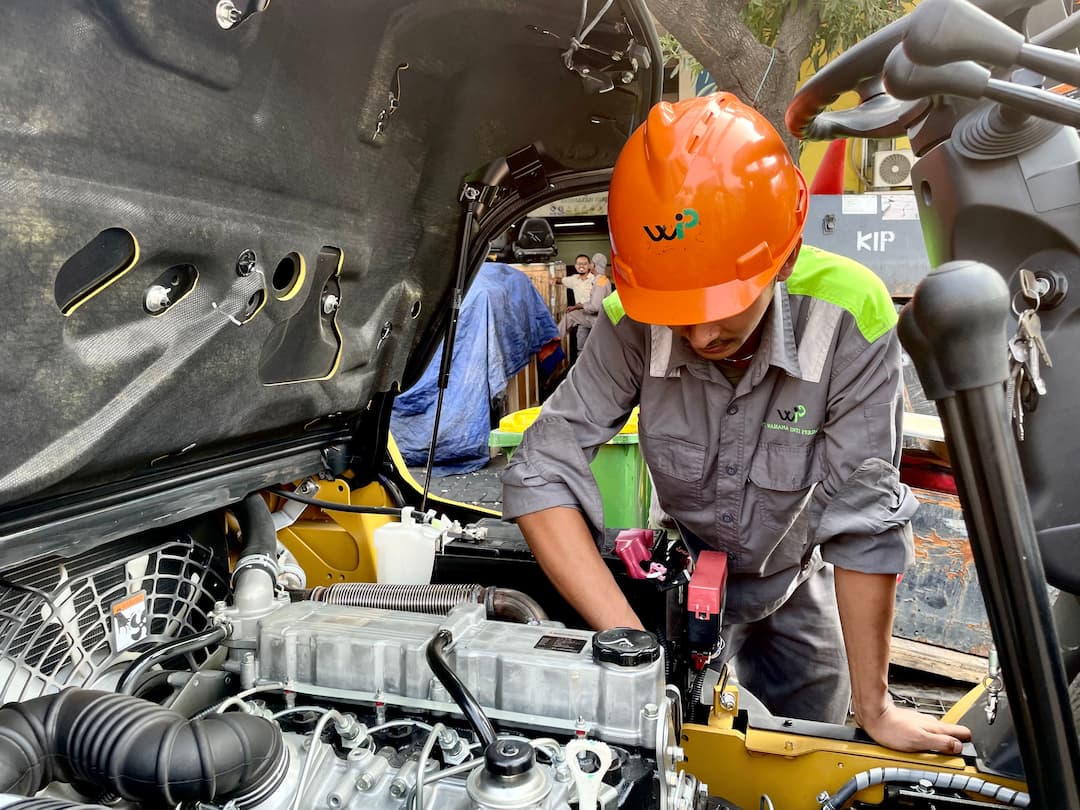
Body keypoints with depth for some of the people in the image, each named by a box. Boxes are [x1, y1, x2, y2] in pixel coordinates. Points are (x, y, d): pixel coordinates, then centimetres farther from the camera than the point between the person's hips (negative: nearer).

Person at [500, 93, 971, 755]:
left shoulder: (849, 315, -33)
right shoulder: (634, 323, -29)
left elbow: (866, 515, -30)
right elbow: (540, 474, -32)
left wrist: (874, 706, -21)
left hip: (799, 588, 1)